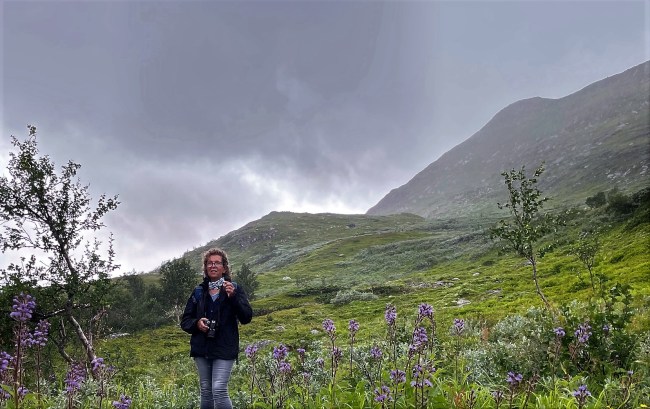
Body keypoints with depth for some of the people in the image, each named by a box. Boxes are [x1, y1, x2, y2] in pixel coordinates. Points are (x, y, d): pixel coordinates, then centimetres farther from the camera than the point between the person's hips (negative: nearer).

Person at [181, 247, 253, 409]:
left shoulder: (234, 288, 0)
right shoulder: (198, 291, 9)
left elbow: (247, 317, -8)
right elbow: (185, 321, 13)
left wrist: (233, 297, -22)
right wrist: (197, 323, -9)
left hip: (224, 349, -4)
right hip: (201, 349, 4)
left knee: (219, 390, -13)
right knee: (206, 392, 10)